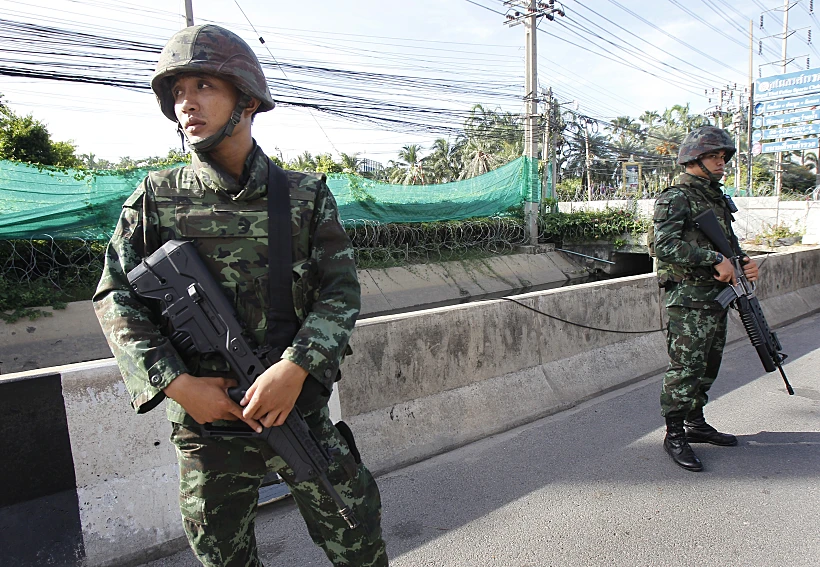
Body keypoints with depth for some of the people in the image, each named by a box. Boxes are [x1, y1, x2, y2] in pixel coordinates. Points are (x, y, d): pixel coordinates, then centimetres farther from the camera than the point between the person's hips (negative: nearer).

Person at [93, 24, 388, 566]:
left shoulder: (306, 195, -3)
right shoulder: (155, 198, 0)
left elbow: (341, 291, -6)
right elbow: (117, 297, 0)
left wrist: (295, 368, -21)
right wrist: (176, 383, -12)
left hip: (300, 409, -1)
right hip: (204, 419, 2)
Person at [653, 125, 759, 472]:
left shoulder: (718, 197, 17)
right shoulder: (676, 198, -11)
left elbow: (729, 242, 24)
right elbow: (665, 246, -24)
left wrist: (743, 263, 3)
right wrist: (715, 259, -24)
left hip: (717, 298, 9)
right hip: (689, 301, -9)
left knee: (708, 366, 16)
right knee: (685, 368, -4)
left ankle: (695, 423, 30)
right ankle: (674, 435, 8)